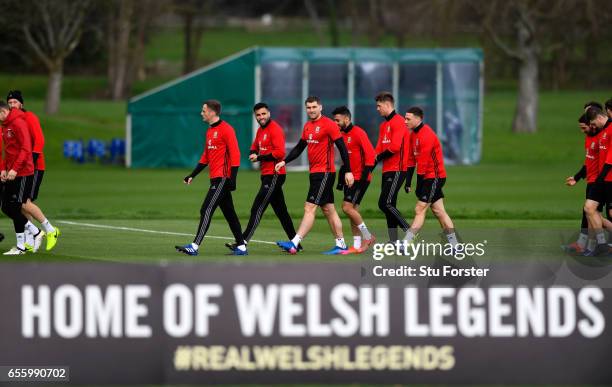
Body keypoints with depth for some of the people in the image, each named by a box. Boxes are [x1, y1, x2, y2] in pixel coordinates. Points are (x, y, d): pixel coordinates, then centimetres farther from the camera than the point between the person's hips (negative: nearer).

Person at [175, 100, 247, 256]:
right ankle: (241, 247, 15)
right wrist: (193, 175, 20)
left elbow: (235, 154, -15)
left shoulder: (226, 129, -11)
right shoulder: (210, 131, 17)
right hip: (216, 178, 10)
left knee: (206, 210, -12)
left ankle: (194, 247, -14)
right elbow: (205, 157, 24)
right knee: (229, 214, 11)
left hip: (223, 178, -10)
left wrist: (232, 178, -20)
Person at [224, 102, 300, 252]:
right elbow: (255, 146, 30)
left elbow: (280, 152, -21)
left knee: (257, 209, -11)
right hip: (267, 176, 10)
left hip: (274, 176, -10)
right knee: (281, 211, 13)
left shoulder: (275, 129, -13)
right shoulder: (261, 130, 16)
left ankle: (243, 242, -12)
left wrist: (260, 158, -15)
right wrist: (253, 154, 6)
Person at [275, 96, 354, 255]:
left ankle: (294, 243, -17)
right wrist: (284, 162, 10)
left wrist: (348, 171, -14)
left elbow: (342, 148, -12)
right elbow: (299, 148, 22)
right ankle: (341, 245, 17)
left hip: (325, 173, -9)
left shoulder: (328, 124, -12)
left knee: (309, 208, -13)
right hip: (315, 172, 9)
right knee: (328, 210, 12)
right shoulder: (307, 126, 13)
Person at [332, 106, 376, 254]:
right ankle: (357, 245, 10)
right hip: (350, 178, 9)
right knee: (353, 210, 7)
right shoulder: (343, 135, 14)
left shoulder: (358, 133, -13)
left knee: (347, 207, -14)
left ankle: (368, 236, -2)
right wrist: (341, 178, 20)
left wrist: (365, 176, -22)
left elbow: (370, 154, -18)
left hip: (360, 179, -9)